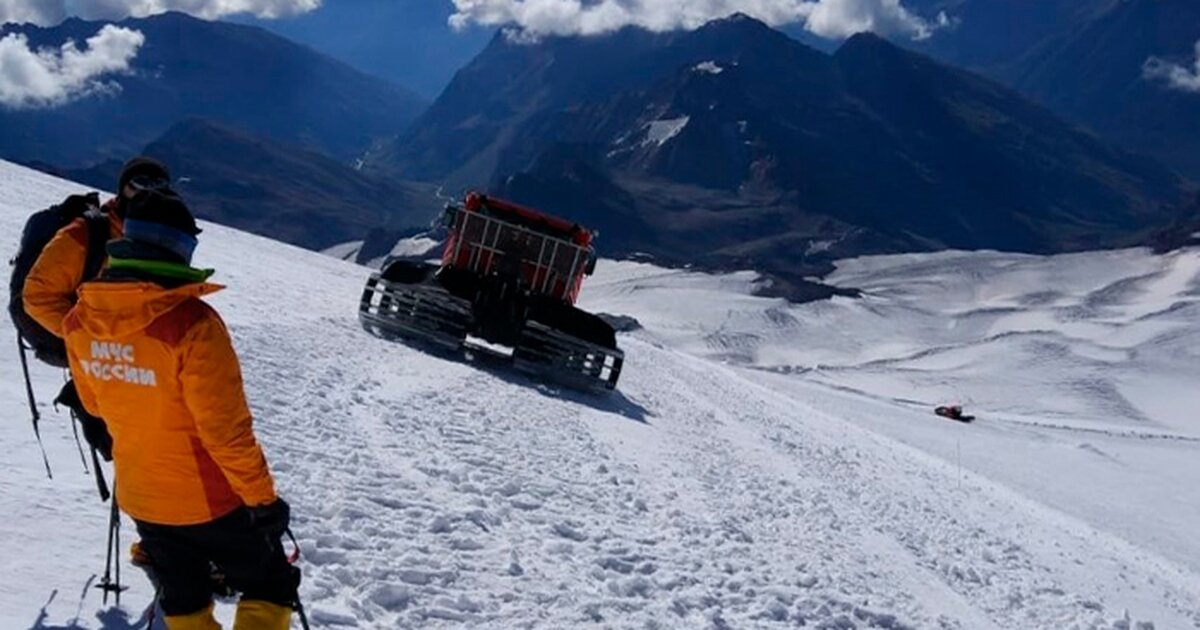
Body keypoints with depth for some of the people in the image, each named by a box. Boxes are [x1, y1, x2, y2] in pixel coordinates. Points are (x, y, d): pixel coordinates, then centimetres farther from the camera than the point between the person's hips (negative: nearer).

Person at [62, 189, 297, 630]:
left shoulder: (80, 320, -8)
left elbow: (95, 404, 8)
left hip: (140, 497, 6)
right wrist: (262, 497, -12)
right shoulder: (190, 322, -29)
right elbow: (226, 429, -25)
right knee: (269, 589, 16)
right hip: (208, 500, -6)